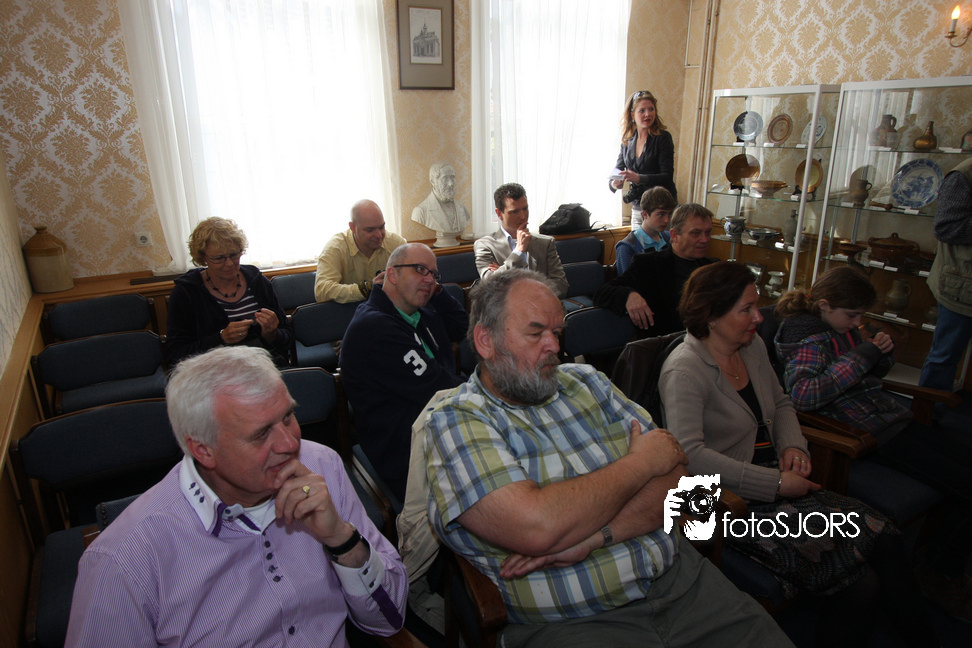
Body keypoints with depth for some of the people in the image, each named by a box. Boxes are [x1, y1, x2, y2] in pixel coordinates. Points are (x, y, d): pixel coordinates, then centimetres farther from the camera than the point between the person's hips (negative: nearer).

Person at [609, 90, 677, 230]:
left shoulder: (663, 137, -8)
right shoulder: (628, 140, 6)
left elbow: (667, 176, -14)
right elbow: (618, 168, 12)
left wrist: (639, 178, -29)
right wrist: (615, 183, -12)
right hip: (637, 207, 5)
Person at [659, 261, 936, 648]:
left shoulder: (753, 346, 8)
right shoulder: (684, 371, -18)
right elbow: (689, 455, -28)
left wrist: (793, 446, 3)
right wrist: (775, 484, -23)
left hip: (776, 482, 8)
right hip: (731, 499, -8)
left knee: (884, 540, -9)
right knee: (859, 581, -17)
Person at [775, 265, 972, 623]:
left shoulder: (847, 329, 12)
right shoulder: (808, 338, -14)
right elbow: (802, 394, -31)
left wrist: (882, 354, 3)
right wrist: (860, 357, -24)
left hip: (895, 418, 9)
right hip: (873, 434, -9)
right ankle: (939, 576, 8)